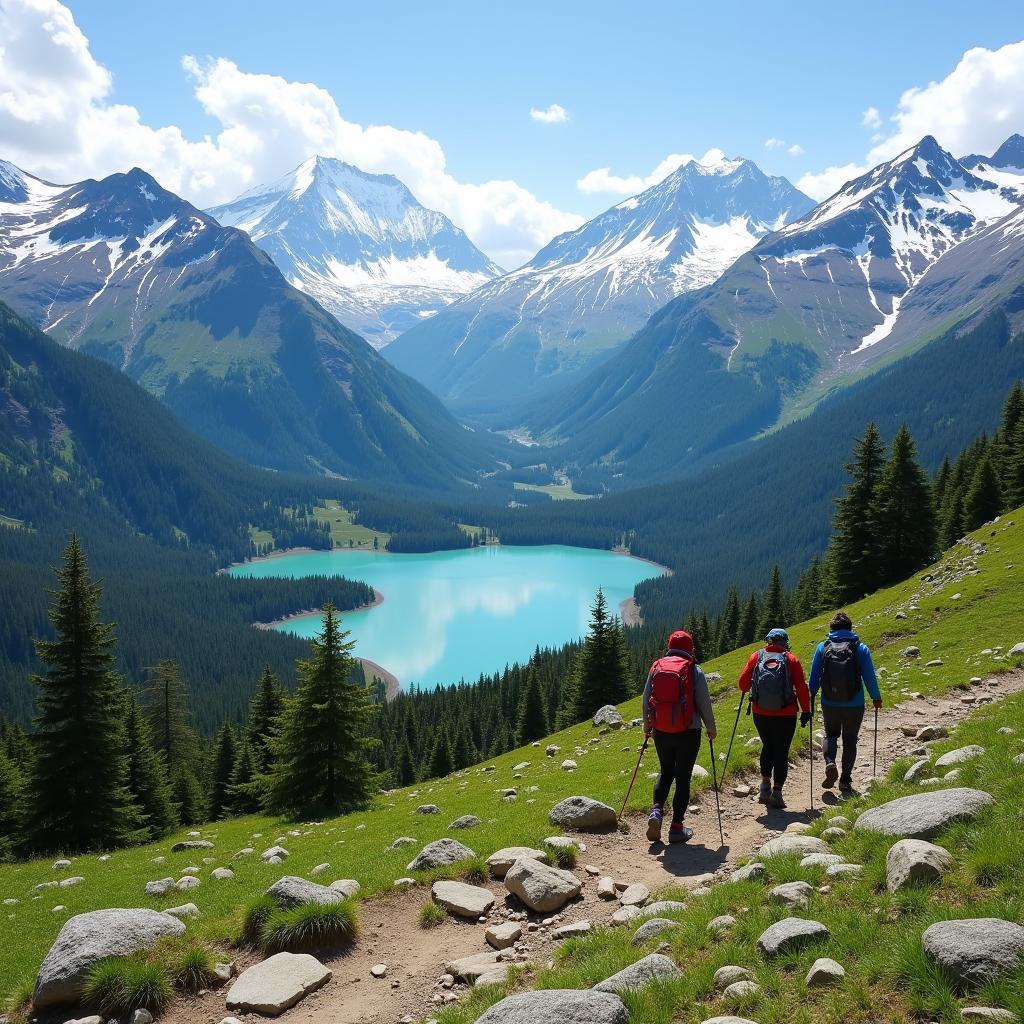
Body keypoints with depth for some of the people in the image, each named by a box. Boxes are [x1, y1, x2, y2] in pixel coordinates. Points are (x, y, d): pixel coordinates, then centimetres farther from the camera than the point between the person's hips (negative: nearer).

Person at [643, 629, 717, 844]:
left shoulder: (656, 667, 2)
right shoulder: (694, 670, -7)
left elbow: (646, 699, 7)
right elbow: (704, 702, -5)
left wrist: (647, 725, 21)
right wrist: (711, 728, 9)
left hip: (661, 732, 3)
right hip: (688, 732, -3)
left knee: (665, 773, 21)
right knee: (683, 778, 7)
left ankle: (656, 810, 0)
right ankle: (676, 827, 9)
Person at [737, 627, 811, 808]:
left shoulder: (757, 656, 0)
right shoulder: (791, 659, -3)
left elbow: (743, 682, 1)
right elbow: (801, 687, -5)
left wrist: (745, 692, 23)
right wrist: (806, 710, 4)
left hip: (760, 714, 2)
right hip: (785, 716, -2)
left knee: (767, 747, 22)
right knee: (781, 753, 8)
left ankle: (765, 786, 18)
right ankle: (776, 792, 5)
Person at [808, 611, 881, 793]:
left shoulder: (822, 647, -2)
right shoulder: (860, 648, -4)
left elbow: (814, 675, 1)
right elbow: (870, 676, -2)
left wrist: (811, 696, 14)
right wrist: (876, 698, 11)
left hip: (829, 703, 1)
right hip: (854, 704, 0)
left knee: (830, 734, 20)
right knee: (850, 740, 13)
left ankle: (830, 763, -7)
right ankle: (845, 780, 13)